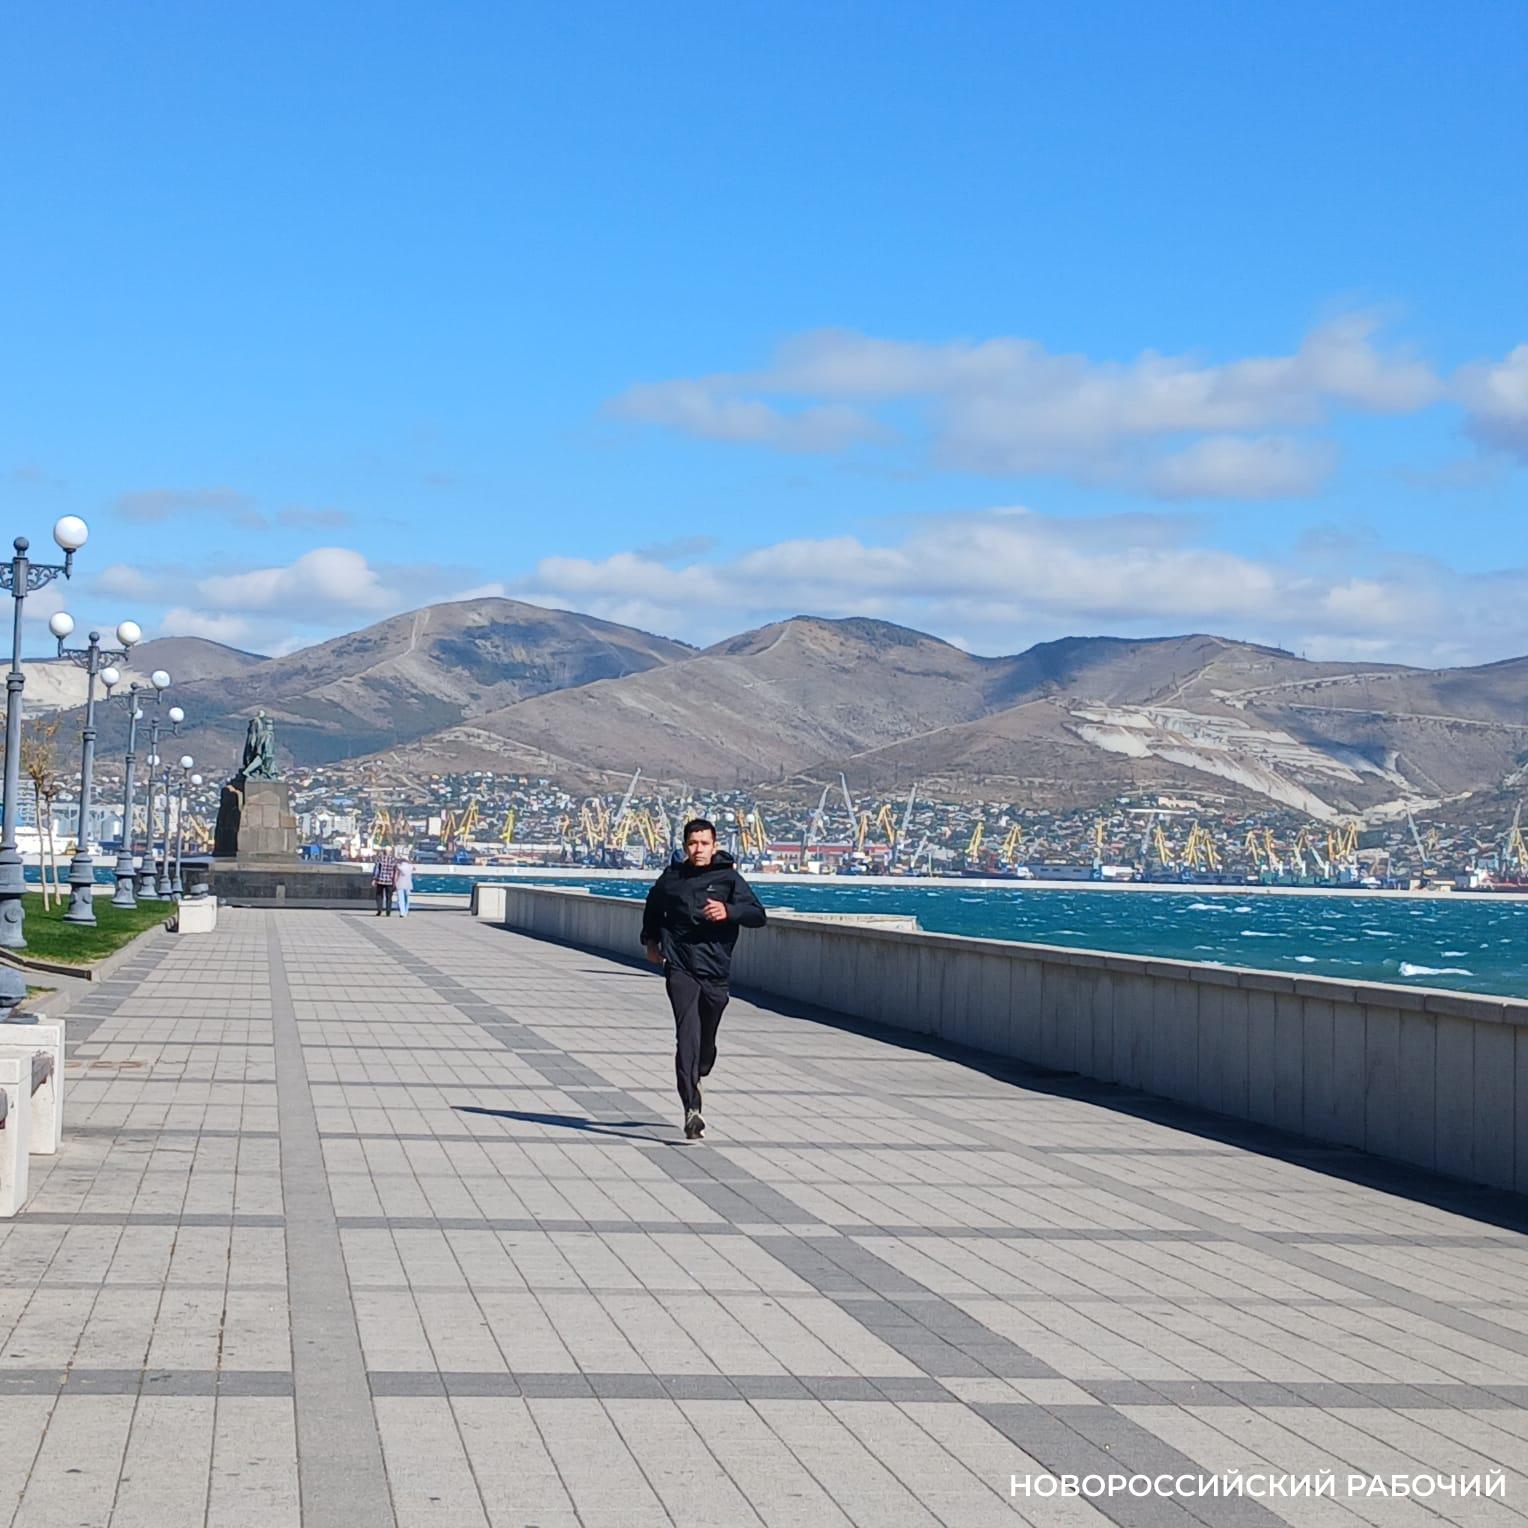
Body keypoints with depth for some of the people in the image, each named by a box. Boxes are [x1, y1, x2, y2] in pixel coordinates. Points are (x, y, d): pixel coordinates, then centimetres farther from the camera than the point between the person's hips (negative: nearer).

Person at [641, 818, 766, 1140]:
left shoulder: (729, 878, 2)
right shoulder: (671, 878, 8)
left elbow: (758, 916, -7)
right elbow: (653, 907, 30)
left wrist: (728, 911, -24)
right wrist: (650, 939, 21)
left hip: (716, 971, 1)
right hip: (680, 969, -1)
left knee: (706, 1040, 13)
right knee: (687, 1034, -17)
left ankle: (697, 1076, 45)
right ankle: (692, 1109, -26)